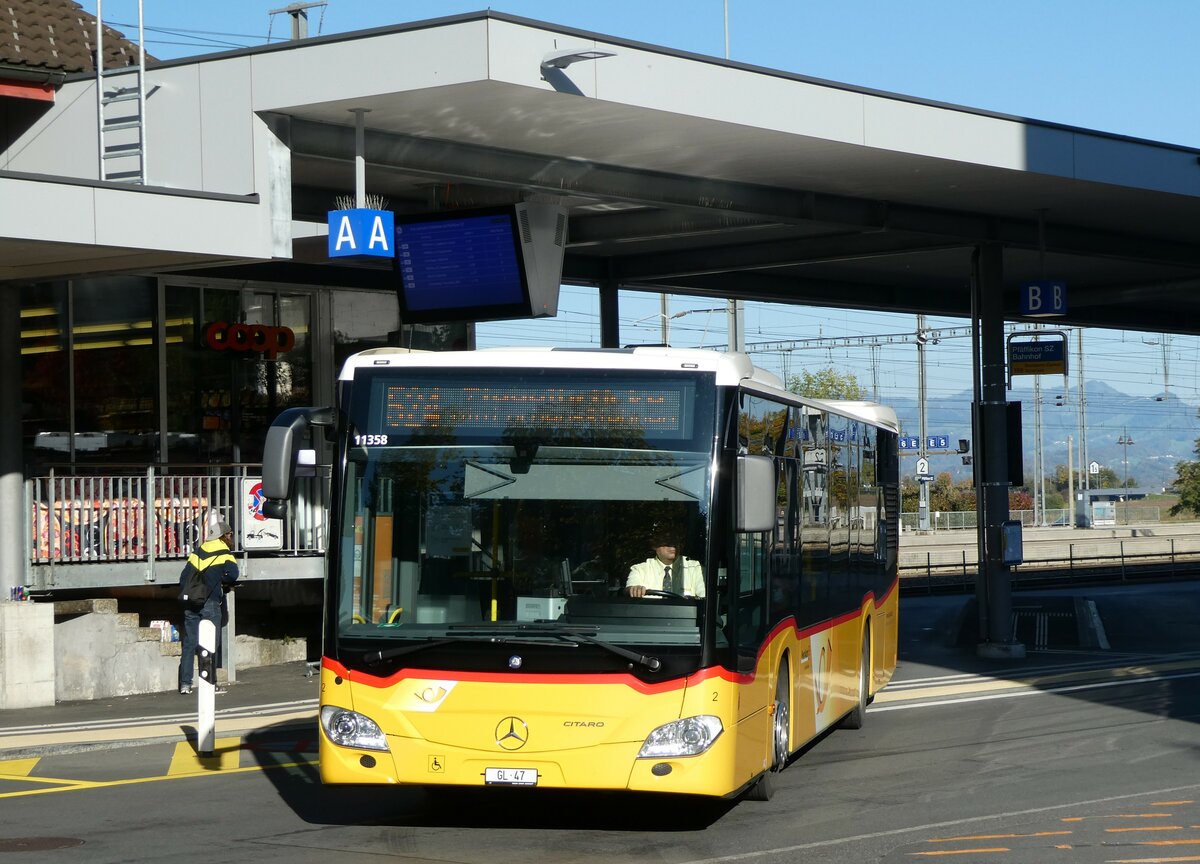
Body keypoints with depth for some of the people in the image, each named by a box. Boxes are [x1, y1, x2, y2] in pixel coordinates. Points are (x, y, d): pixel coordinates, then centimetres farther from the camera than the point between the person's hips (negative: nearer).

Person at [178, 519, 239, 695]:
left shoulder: (197, 552, 16)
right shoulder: (225, 554, 0)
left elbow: (183, 577, 15)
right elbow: (232, 574, -17)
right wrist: (224, 583, 3)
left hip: (191, 604, 5)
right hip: (210, 603, -5)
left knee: (189, 643, 7)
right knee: (211, 644, 1)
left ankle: (185, 684, 5)